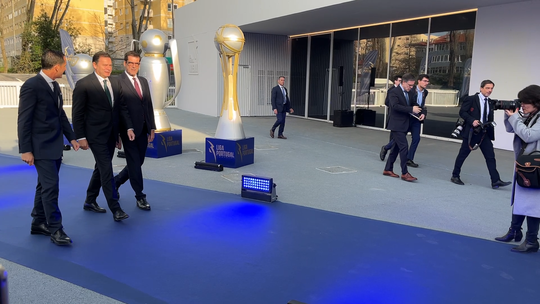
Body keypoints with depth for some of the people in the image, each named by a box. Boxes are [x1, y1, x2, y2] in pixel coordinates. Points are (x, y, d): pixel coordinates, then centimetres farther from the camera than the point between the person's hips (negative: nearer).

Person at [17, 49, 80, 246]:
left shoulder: (55, 86, 11)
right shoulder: (31, 86, -15)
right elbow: (23, 120, -15)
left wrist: (71, 137, 16)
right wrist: (25, 150, -15)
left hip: (55, 145, 9)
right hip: (42, 147, -9)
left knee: (45, 186, 15)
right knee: (51, 187, -8)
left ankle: (39, 223, 27)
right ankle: (55, 229, 1)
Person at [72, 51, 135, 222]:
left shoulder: (115, 84, 8)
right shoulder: (83, 85, -10)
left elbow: (122, 107, 9)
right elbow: (77, 113, -9)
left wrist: (129, 127, -2)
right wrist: (81, 137, -11)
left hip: (111, 134, 7)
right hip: (96, 135, -7)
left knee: (101, 168, 16)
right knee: (107, 170, -9)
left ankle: (90, 201, 32)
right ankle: (115, 209, -6)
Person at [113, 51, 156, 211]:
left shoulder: (143, 81, 15)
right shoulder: (118, 82, -7)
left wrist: (152, 127, 11)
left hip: (143, 130, 7)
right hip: (128, 130, -7)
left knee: (138, 162, 14)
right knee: (134, 163, 0)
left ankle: (116, 181, 37)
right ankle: (140, 197, 11)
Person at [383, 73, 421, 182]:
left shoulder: (409, 93, 14)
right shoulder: (394, 92, -11)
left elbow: (413, 105, 23)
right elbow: (395, 106, -26)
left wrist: (418, 110, 0)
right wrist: (411, 109, -28)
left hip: (404, 126, 9)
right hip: (397, 125, -9)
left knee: (397, 147, 13)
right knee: (404, 147, -13)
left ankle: (388, 169, 23)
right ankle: (404, 173, -9)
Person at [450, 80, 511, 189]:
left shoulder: (490, 102, 11)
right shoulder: (471, 99, -7)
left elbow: (490, 118, 20)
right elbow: (462, 112, -10)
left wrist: (490, 123, 2)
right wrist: (472, 121, -21)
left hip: (484, 133, 5)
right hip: (471, 132, -5)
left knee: (490, 156, -2)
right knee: (463, 154, 5)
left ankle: (495, 181, -2)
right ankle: (455, 176, 19)